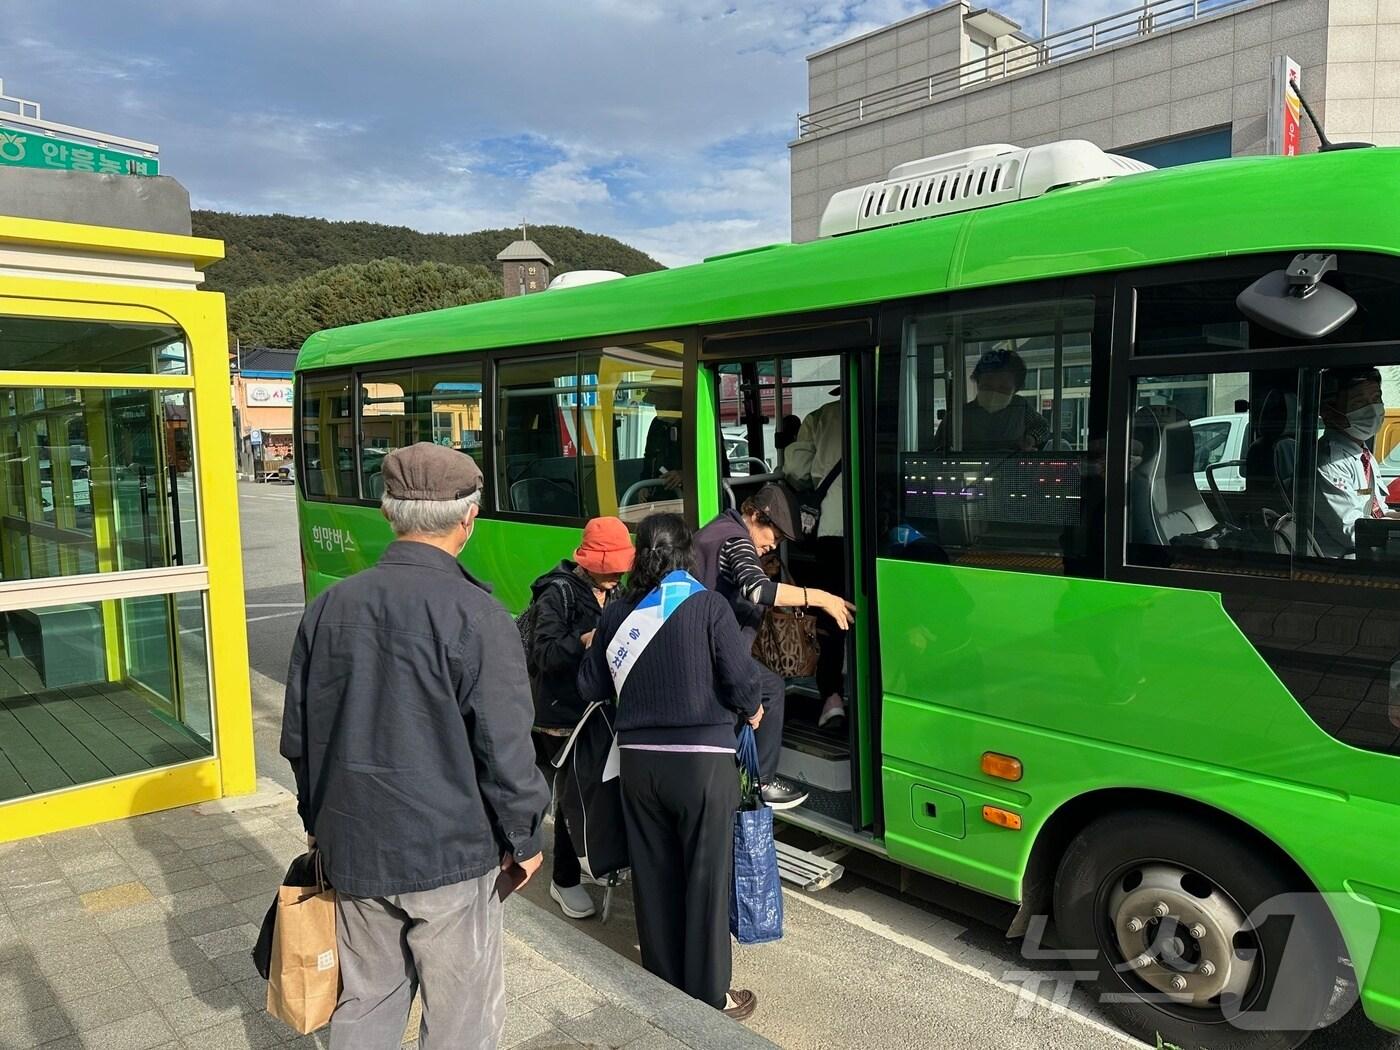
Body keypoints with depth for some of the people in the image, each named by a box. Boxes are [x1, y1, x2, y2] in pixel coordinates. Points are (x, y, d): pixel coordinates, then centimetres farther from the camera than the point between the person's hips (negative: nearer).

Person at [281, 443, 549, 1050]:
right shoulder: (476, 616, -18)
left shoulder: (329, 607, 0)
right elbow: (505, 749, -16)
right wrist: (524, 840, -1)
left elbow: (298, 735, 9)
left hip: (354, 847, 6)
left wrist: (320, 821, 22)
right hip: (450, 852, -5)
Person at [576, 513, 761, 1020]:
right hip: (702, 760, -4)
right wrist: (751, 710, 8)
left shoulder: (617, 614, 3)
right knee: (706, 879, 8)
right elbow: (739, 678, -13)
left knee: (653, 876, 16)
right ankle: (709, 996, 19)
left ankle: (662, 983, 30)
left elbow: (591, 687, 9)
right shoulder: (708, 606, -9)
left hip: (638, 760, 4)